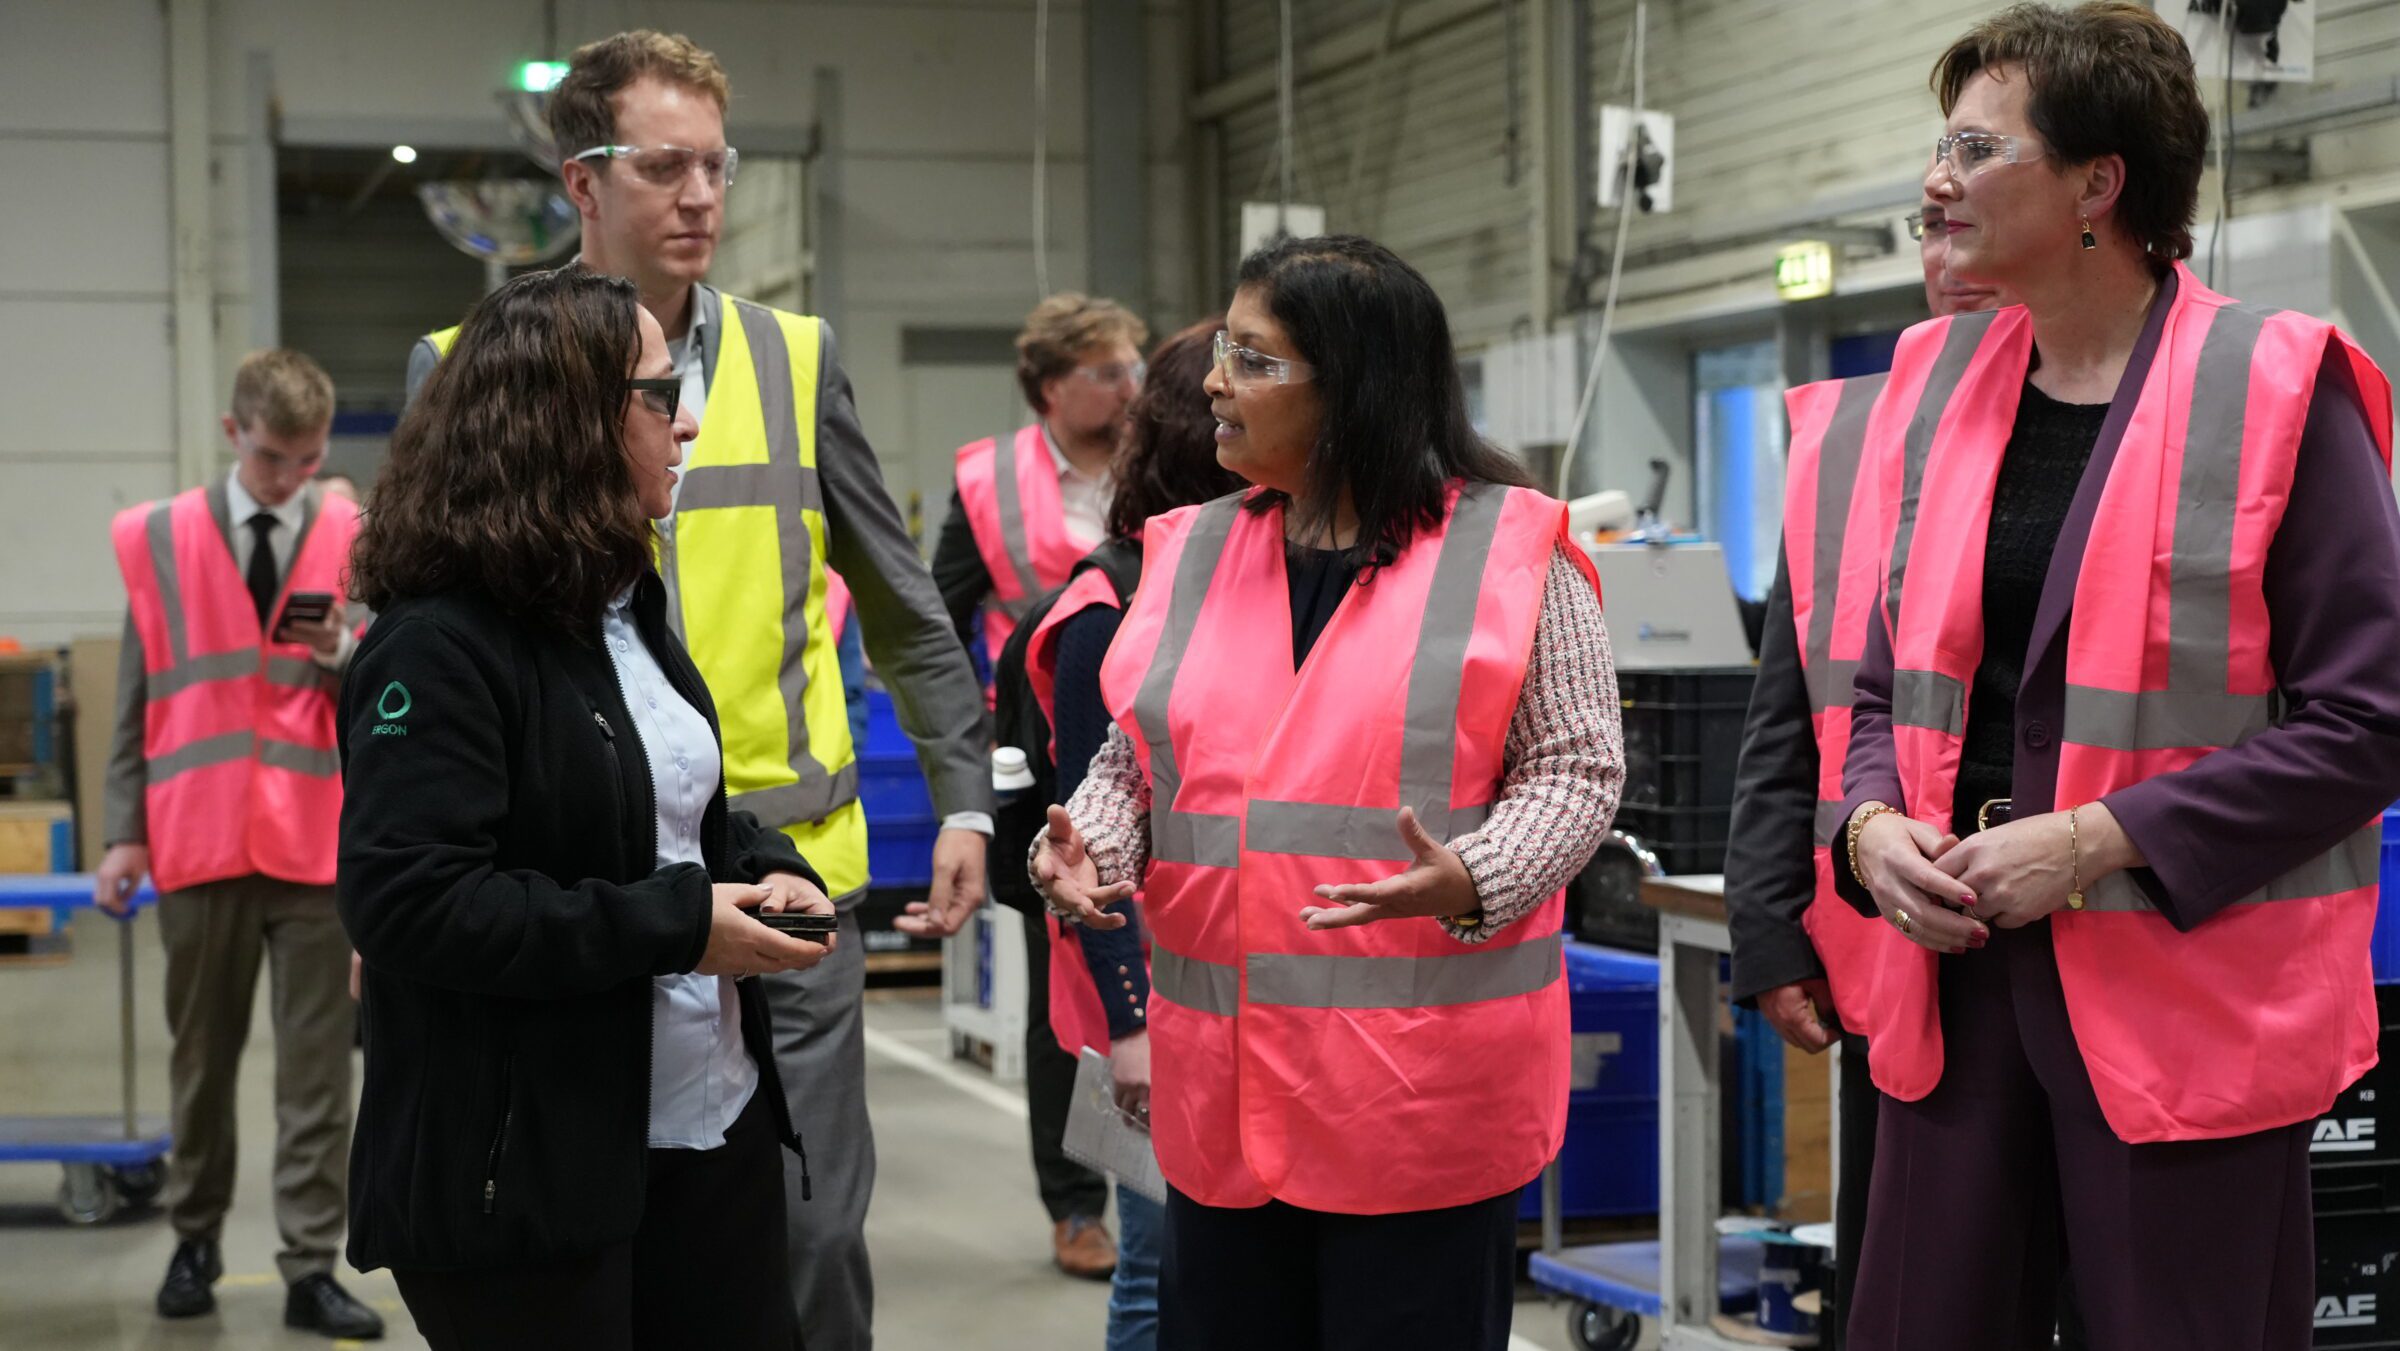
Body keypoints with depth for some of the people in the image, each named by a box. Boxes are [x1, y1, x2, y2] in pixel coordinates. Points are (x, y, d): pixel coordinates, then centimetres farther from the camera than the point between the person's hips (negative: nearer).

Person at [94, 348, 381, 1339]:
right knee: (201, 1056, 12)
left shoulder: (357, 541, 2)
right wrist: (123, 833, 1)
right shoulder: (159, 539, 3)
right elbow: (135, 699, 5)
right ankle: (195, 1241, 27)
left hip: (316, 843, -1)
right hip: (197, 842, 1)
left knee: (317, 1070, 1)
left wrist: (344, 653, -18)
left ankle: (311, 1268, 5)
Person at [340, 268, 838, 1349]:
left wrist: (765, 870, 2)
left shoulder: (625, 607, 14)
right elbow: (409, 901, -24)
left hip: (713, 1126, 9)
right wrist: (673, 927, -21)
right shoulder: (440, 644, -16)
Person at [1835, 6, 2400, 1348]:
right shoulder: (1943, 385, 10)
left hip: (2190, 1002, -5)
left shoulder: (2275, 392, -8)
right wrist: (1872, 820, -3)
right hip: (1963, 968, 5)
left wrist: (2098, 838, -17)